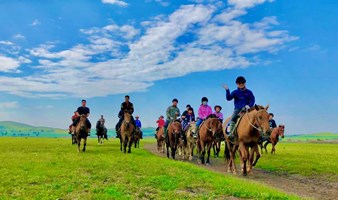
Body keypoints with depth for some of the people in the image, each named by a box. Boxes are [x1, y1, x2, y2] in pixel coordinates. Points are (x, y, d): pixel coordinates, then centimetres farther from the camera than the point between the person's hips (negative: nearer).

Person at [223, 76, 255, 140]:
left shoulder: (249, 92, 8)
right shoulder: (235, 92, 6)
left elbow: (252, 100, 6)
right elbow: (229, 98, -6)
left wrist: (249, 105, -15)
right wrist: (227, 90, -20)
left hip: (246, 109, 1)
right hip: (237, 109, -1)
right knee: (233, 118, -26)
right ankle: (231, 133, -29)